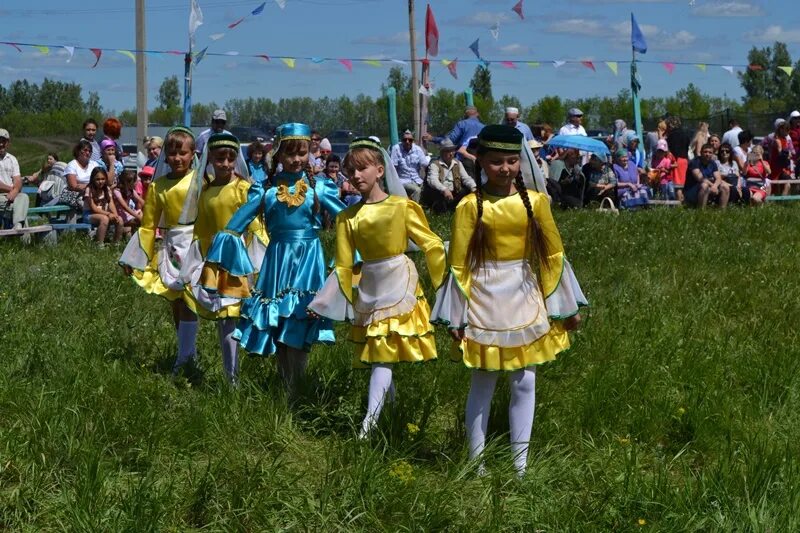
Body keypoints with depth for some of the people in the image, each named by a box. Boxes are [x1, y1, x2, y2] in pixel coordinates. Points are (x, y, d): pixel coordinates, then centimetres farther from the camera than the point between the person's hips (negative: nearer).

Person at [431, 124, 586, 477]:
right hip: (484, 301, -3)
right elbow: (458, 263, -4)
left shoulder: (535, 201, 0)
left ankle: (520, 464, 14)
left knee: (524, 383, 6)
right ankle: (476, 463, 13)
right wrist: (456, 316, -6)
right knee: (483, 383, 4)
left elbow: (553, 254, 6)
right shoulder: (471, 206, -7)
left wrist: (565, 305, 8)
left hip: (525, 298, 3)